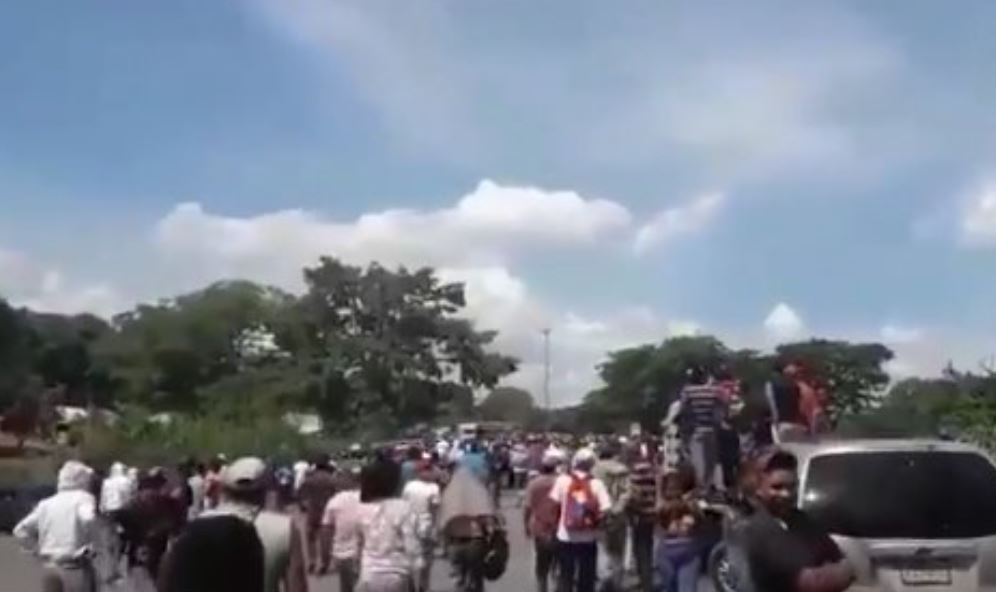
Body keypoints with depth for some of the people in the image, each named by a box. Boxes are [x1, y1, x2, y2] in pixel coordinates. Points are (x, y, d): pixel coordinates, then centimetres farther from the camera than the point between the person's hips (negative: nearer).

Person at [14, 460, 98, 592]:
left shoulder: (46, 504, 13)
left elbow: (20, 531, 12)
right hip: (75, 568, -5)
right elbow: (87, 518, -25)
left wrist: (40, 550, 13)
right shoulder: (83, 498, -3)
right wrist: (88, 546, -12)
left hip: (49, 568, 5)